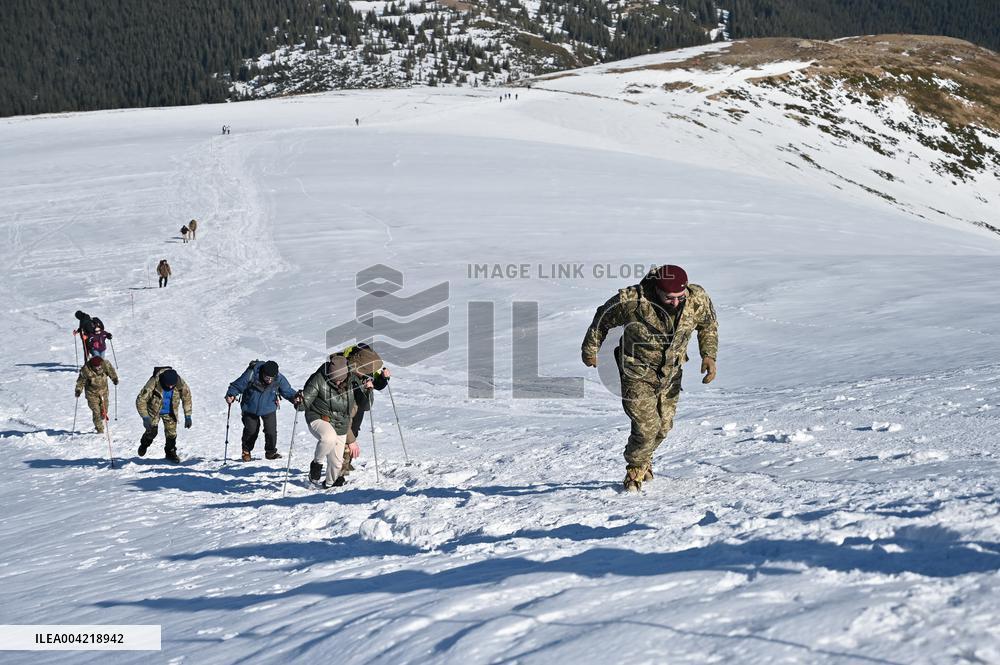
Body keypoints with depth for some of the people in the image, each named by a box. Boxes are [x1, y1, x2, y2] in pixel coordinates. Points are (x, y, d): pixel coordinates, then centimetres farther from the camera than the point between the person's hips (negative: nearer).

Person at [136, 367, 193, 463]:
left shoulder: (180, 384, -25)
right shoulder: (154, 384, -34)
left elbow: (186, 398, -6)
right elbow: (140, 400, -27)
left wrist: (188, 417, -6)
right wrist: (145, 418, -33)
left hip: (170, 412, 2)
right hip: (154, 411, -2)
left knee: (171, 433, -3)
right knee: (152, 431, -5)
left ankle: (171, 452, 21)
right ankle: (144, 444, 29)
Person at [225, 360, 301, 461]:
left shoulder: (279, 378, -20)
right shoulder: (251, 375, -28)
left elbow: (287, 390, -5)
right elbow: (238, 385, -15)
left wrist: (294, 397, -23)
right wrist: (230, 395, -29)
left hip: (269, 408, 1)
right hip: (250, 407, -1)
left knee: (271, 431, -6)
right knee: (251, 430, 1)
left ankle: (270, 452, 19)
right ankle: (246, 451, 28)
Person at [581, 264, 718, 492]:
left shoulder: (697, 300, -22)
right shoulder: (631, 301, -31)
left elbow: (708, 325, 2)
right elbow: (603, 319, -9)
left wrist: (709, 356, -11)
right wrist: (590, 350, 5)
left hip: (670, 372, 4)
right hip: (637, 372, -4)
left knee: (664, 426, 14)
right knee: (646, 426, -13)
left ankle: (644, 458, 45)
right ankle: (635, 469, 14)